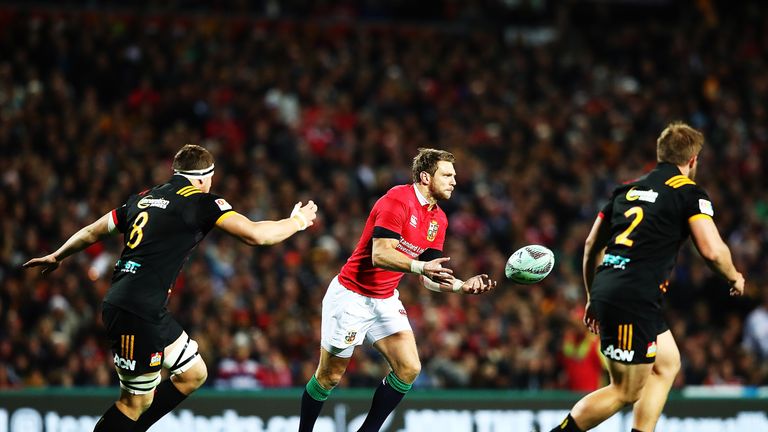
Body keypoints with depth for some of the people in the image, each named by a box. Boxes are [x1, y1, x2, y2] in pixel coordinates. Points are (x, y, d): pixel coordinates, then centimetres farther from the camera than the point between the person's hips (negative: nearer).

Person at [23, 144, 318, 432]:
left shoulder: (144, 199, 15)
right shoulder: (201, 202, -6)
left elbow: (92, 232, 25)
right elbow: (255, 234, -14)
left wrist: (57, 257, 42)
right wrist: (297, 221, 3)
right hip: (137, 313, -9)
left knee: (193, 374, 17)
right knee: (137, 401, -2)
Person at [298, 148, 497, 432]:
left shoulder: (438, 220, 4)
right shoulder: (398, 200, -21)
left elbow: (429, 278, 4)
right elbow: (380, 255, -30)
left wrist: (462, 286, -13)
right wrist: (420, 266, -43)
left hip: (386, 301, 7)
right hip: (351, 297, -7)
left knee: (409, 368, -9)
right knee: (329, 377, 1)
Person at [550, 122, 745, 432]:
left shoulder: (629, 188, 18)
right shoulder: (688, 192, -1)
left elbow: (591, 244, 20)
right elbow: (712, 250, -11)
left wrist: (593, 296, 30)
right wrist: (734, 277, 9)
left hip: (607, 290, 8)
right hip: (634, 299, -8)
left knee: (668, 364, 20)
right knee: (626, 392, -2)